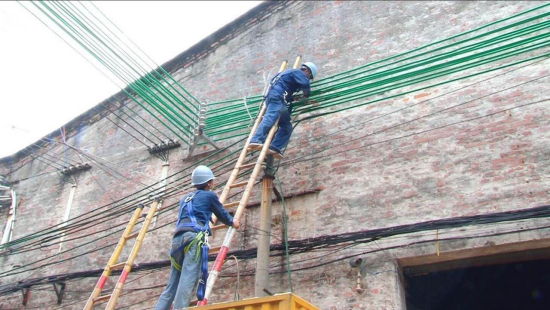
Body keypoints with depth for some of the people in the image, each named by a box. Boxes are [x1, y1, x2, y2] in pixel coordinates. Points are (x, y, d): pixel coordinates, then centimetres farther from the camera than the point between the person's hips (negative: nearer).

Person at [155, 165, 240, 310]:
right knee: (188, 280, -17)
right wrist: (232, 222, 47)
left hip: (177, 238, 7)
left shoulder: (185, 198, 32)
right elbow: (222, 214, 26)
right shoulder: (210, 195, 15)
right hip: (194, 238, -6)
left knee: (172, 285, 7)